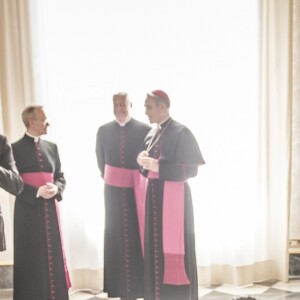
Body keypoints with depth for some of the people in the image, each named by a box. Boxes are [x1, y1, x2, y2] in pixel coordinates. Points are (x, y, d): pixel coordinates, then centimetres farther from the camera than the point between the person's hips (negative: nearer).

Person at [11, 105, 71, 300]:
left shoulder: (52, 147, 11)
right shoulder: (16, 148, -4)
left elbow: (61, 177, 12)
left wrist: (56, 189, -9)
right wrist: (37, 192, -18)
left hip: (50, 210, 4)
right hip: (28, 211, -4)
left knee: (53, 256, 8)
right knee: (32, 259, 2)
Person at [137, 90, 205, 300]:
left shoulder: (181, 132, -11)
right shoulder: (152, 134, 13)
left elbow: (191, 170, -14)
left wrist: (158, 166, -19)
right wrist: (144, 163, -5)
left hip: (174, 197, -7)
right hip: (155, 196, 7)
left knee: (174, 249, -2)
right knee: (156, 247, 11)